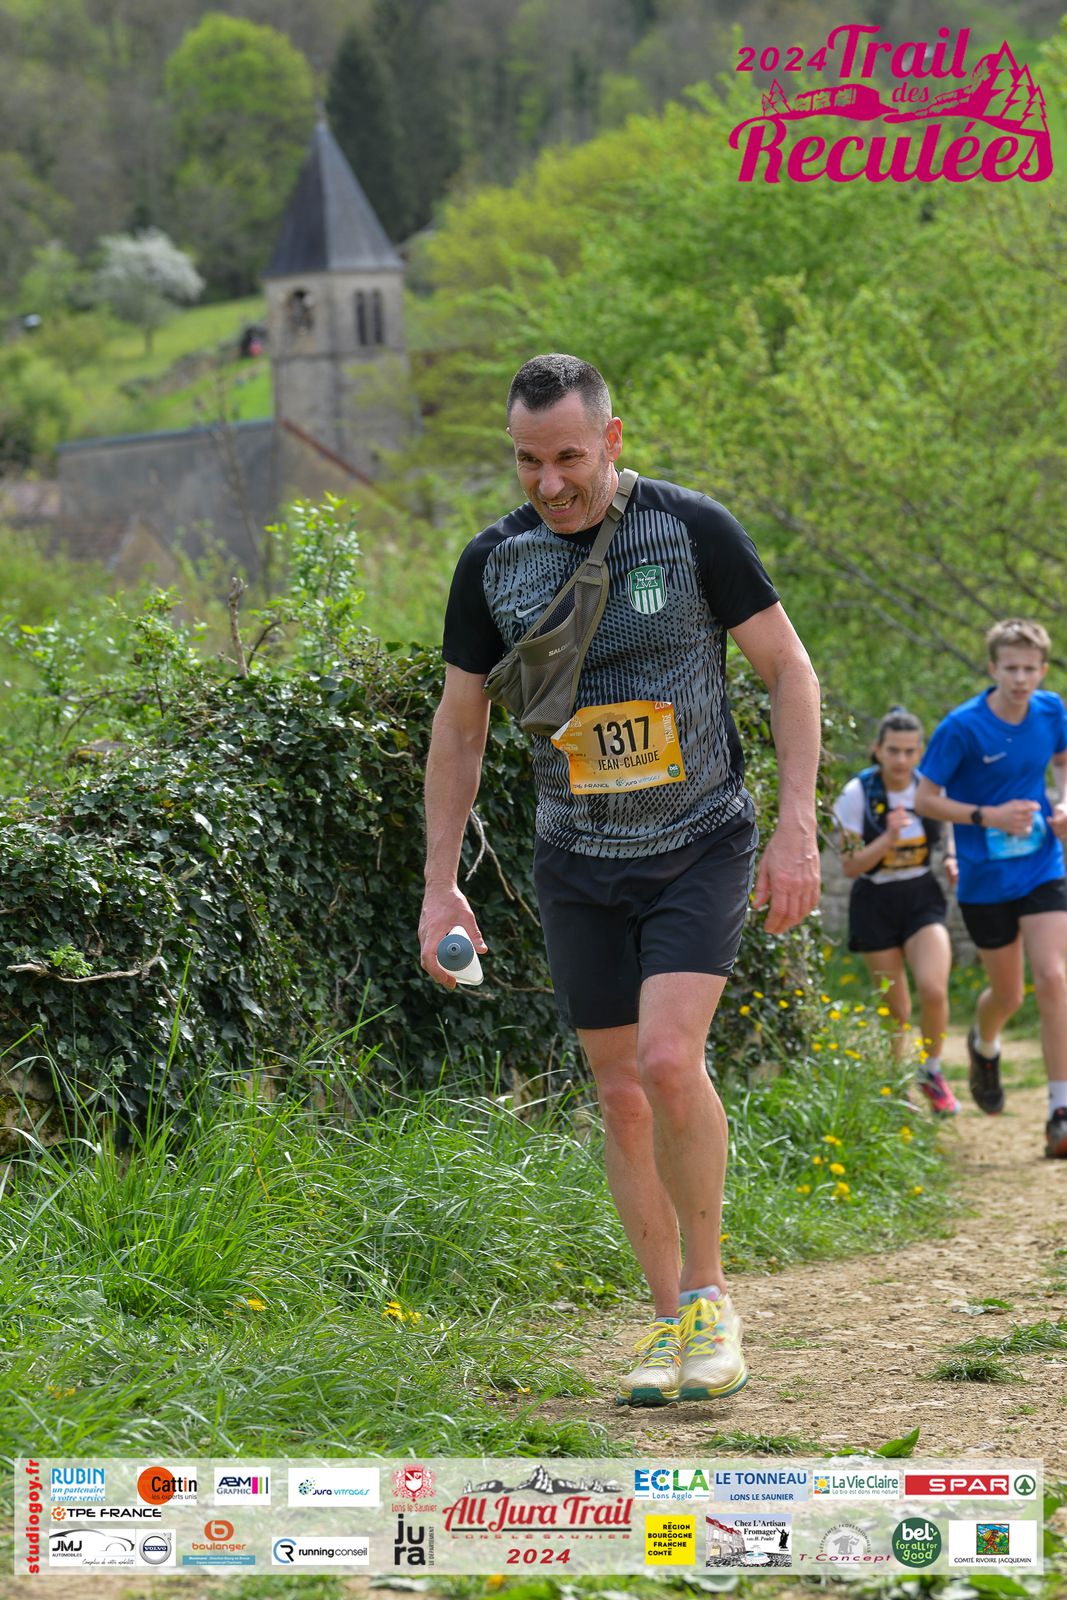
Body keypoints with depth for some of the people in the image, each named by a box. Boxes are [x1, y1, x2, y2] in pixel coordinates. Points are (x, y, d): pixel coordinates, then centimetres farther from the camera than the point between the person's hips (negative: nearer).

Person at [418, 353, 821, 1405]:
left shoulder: (692, 530, -10)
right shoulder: (493, 563, -2)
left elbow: (789, 669, -4)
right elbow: (459, 726, 8)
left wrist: (796, 828, -12)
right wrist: (439, 886, 4)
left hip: (701, 846, -3)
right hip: (580, 864, 3)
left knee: (669, 1061, -20)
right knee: (622, 1096, 3)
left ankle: (710, 1294, -3)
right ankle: (671, 1325, 15)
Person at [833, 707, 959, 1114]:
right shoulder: (857, 794, -12)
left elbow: (947, 842, 16)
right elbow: (850, 866, -12)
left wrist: (952, 864, -6)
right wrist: (889, 837, -26)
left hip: (922, 898, 1)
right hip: (875, 904, -1)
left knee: (933, 990, -20)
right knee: (896, 1010, 4)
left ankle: (931, 1072, 5)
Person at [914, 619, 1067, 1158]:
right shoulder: (962, 727, -16)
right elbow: (925, 798, -10)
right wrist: (988, 816, -21)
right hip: (985, 880, -2)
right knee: (1007, 994, 11)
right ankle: (984, 1046, 49)